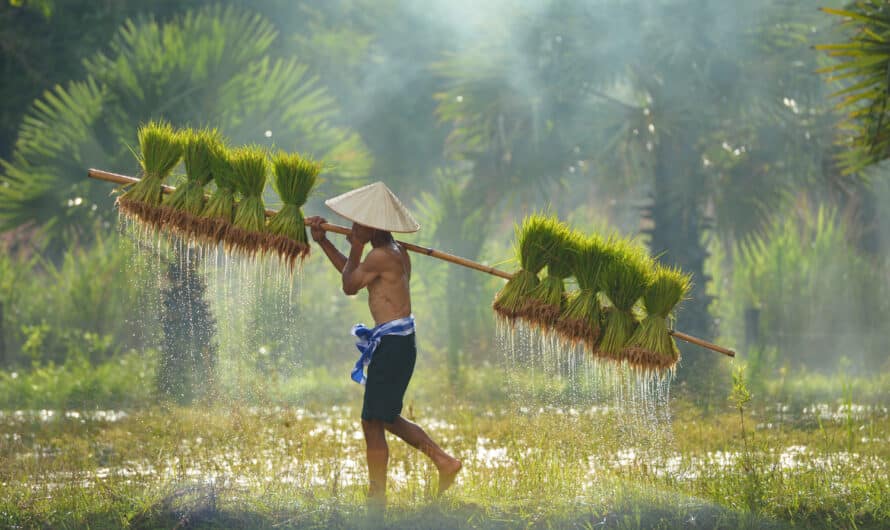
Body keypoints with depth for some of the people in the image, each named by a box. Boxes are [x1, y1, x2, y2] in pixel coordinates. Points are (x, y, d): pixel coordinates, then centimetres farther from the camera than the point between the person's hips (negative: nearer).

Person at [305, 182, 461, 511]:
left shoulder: (381, 257, -17)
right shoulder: (397, 253, 14)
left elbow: (349, 285, -4)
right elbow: (352, 275, 26)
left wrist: (356, 248, 5)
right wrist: (323, 242, 24)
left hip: (392, 344, -10)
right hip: (397, 341, 10)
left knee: (373, 422, -3)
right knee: (388, 419, 21)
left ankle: (377, 500, 1)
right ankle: (445, 462, 19)